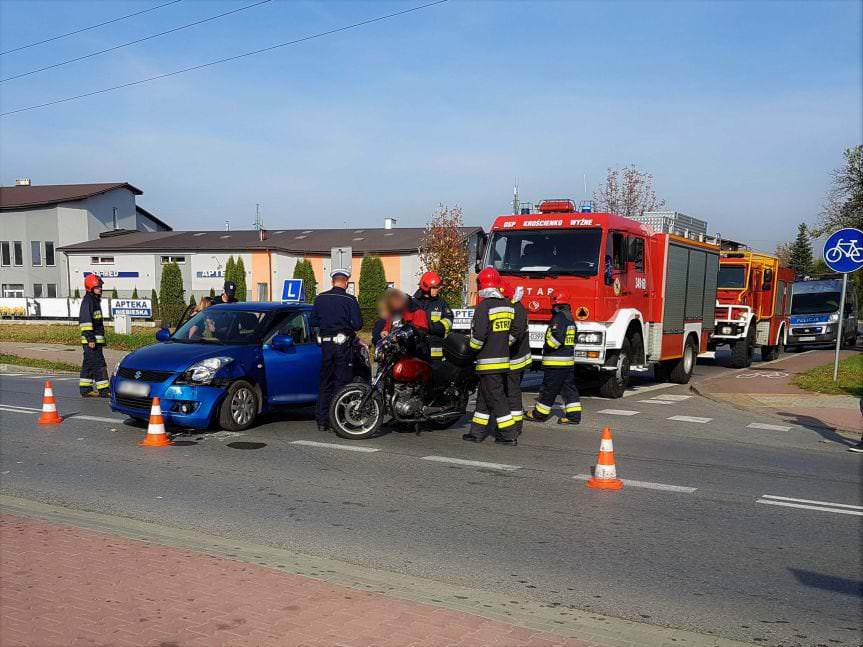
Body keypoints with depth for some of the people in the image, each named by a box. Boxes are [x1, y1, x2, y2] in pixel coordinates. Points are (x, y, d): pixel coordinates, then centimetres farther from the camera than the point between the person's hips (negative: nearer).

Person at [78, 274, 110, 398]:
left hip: (97, 338, 10)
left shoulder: (95, 300, 19)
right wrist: (90, 338, -22)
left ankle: (85, 390, 18)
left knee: (88, 365, 13)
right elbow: (86, 321, -18)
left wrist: (101, 338, 26)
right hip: (91, 340, -10)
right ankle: (103, 390, -9)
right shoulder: (87, 301, -12)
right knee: (98, 364, -10)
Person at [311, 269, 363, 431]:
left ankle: (322, 420, 12)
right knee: (341, 381, 2)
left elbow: (314, 322, 7)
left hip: (325, 343, 4)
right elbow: (357, 324, -12)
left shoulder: (320, 298, 2)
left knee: (325, 381, 11)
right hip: (343, 344, -4)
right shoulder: (350, 300, -9)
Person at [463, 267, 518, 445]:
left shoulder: (484, 306, -15)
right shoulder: (508, 305, 8)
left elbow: (479, 334, -19)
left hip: (489, 360, -8)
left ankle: (509, 435, -2)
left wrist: (472, 348, -2)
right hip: (504, 358, 8)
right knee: (484, 396, 16)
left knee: (496, 398, -3)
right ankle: (477, 432, 22)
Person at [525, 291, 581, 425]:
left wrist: (547, 347, -10)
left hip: (556, 362, -9)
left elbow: (557, 338, -24)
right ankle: (573, 415, 7)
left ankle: (540, 414, 9)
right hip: (569, 360, 9)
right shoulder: (570, 319, 15)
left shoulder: (558, 318, -15)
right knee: (569, 387, 9)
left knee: (549, 389, 0)